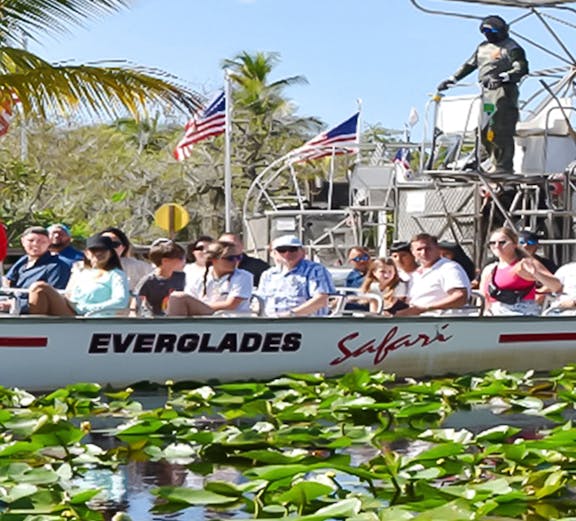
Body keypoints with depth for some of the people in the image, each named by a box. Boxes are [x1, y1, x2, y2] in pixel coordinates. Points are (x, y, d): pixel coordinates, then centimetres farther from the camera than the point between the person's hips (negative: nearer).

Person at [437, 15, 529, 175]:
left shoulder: (511, 48, -3)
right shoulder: (482, 48, 21)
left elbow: (522, 69, -14)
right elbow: (469, 66, 27)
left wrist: (502, 77, -27)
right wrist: (451, 80, 20)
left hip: (503, 93, -8)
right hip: (486, 94, 8)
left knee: (501, 132, -12)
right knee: (484, 132, 3)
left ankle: (504, 166, -11)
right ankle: (496, 162, 9)